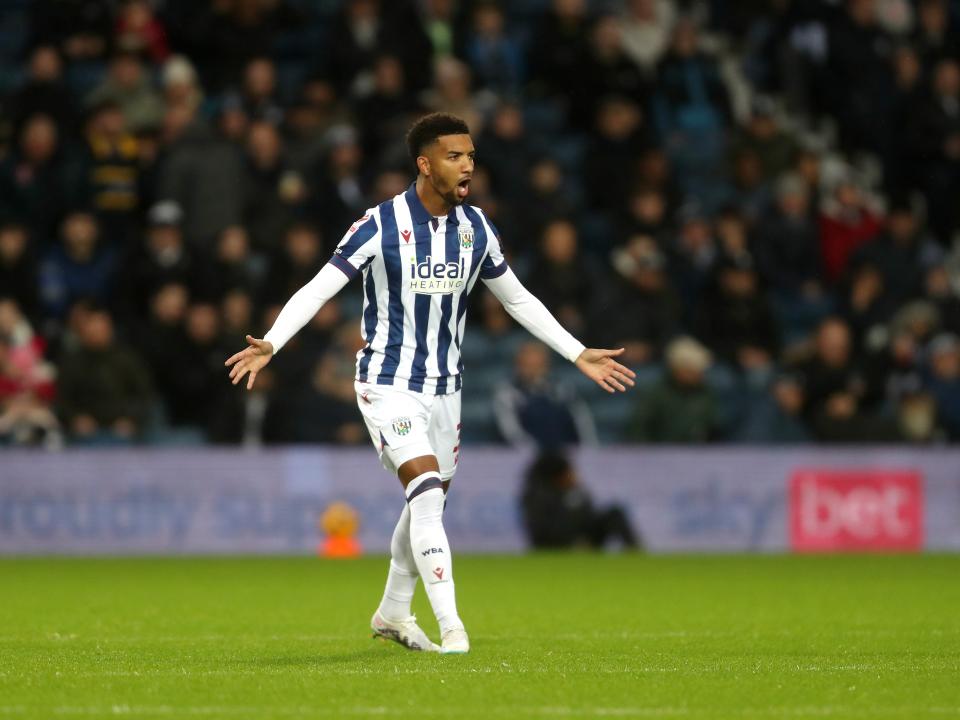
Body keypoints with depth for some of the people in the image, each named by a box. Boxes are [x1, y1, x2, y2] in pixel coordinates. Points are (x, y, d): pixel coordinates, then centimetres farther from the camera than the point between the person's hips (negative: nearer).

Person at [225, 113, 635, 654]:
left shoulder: (476, 228, 2)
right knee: (427, 492, -20)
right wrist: (270, 345, -29)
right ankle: (451, 627, -21)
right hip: (389, 383, -6)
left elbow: (519, 300, 15)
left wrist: (579, 354, 13)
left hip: (445, 385, 6)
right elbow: (318, 289, -14)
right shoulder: (380, 226, -15)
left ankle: (393, 612, 35)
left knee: (429, 503, 15)